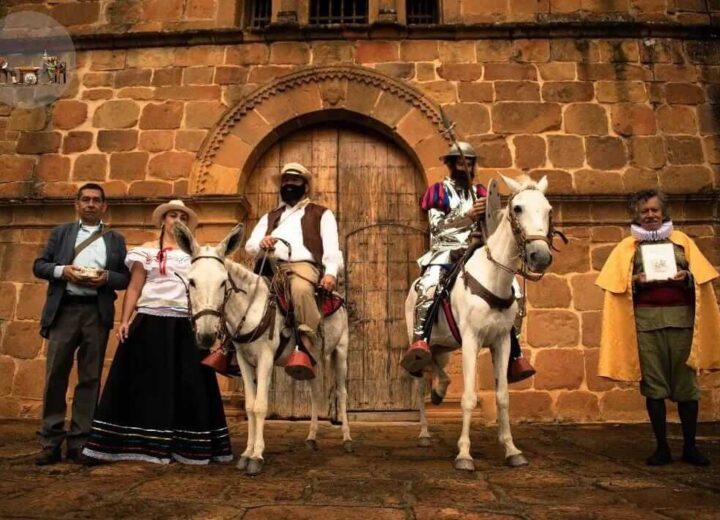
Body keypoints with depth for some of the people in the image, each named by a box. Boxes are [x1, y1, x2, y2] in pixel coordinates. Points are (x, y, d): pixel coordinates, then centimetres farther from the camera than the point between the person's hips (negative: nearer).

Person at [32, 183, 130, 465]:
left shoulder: (116, 239, 14)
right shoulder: (60, 232, 15)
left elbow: (126, 278, 8)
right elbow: (39, 265, 8)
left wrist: (106, 277, -12)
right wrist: (62, 270, -11)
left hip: (97, 312, 0)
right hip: (64, 309, 0)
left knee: (90, 377, 2)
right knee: (55, 375, 0)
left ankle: (79, 442, 9)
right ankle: (51, 442, 9)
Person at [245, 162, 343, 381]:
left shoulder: (321, 214, 21)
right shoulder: (270, 217, 32)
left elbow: (331, 247, 6)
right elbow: (249, 245, 19)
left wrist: (331, 272, -13)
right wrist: (261, 243, -6)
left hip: (304, 265, -4)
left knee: (301, 288, -40)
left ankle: (306, 348, -41)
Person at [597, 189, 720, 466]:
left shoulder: (682, 240, 13)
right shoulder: (627, 246, 10)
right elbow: (618, 286, 5)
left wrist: (686, 277, -11)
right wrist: (637, 281, -13)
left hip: (681, 318, 1)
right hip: (646, 321, 0)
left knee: (686, 383, 2)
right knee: (653, 385, 2)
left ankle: (690, 446, 16)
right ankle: (662, 448, 11)